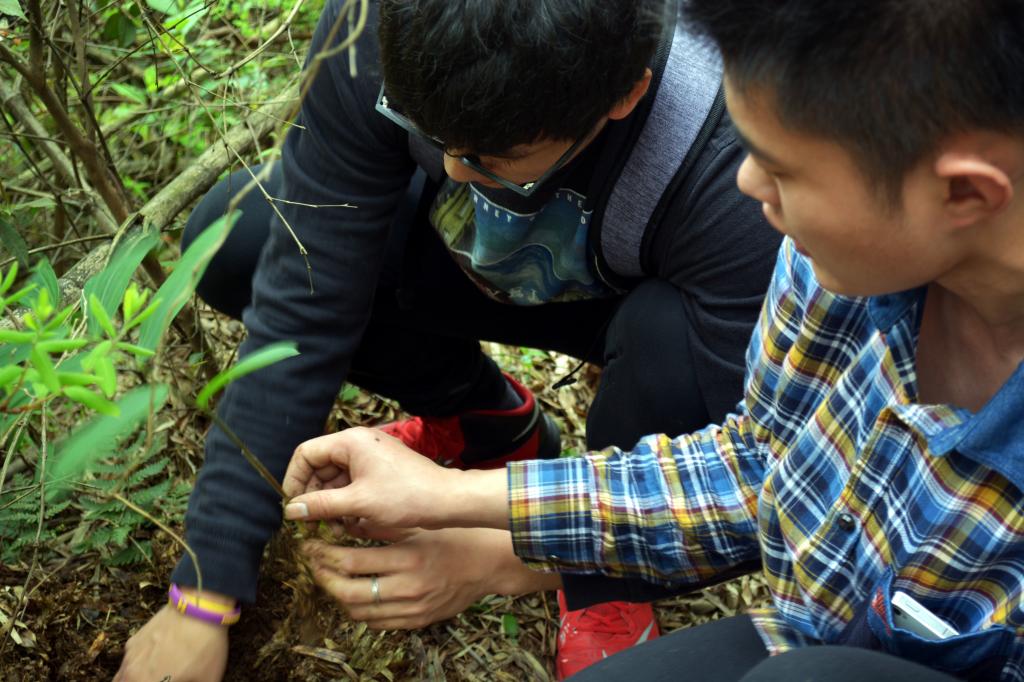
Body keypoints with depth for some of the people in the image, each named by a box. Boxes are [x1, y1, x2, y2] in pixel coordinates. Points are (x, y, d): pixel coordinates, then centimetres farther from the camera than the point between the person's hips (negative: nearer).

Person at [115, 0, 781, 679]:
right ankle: (489, 421, 7)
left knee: (671, 343, -38)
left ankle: (613, 587, -4)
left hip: (657, 300, -2)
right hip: (477, 259, 3)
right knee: (233, 239, -17)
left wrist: (505, 556, -38)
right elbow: (300, 308, -28)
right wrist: (206, 591, -28)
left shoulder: (734, 167, -40)